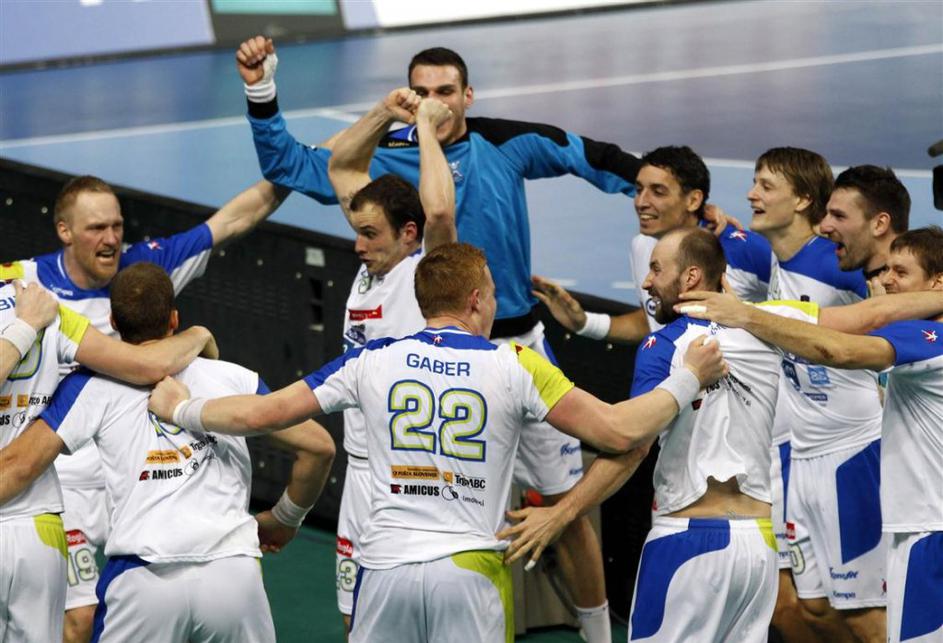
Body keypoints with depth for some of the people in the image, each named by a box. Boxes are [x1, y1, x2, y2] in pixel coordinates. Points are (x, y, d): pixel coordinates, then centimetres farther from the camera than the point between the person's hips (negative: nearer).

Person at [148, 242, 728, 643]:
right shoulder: (514, 365, -1)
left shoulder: (374, 361, 5)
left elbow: (260, 413, 9)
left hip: (386, 565, 2)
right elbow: (619, 431, -4)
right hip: (470, 571, -2)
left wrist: (181, 410, 27)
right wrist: (688, 380, 11)